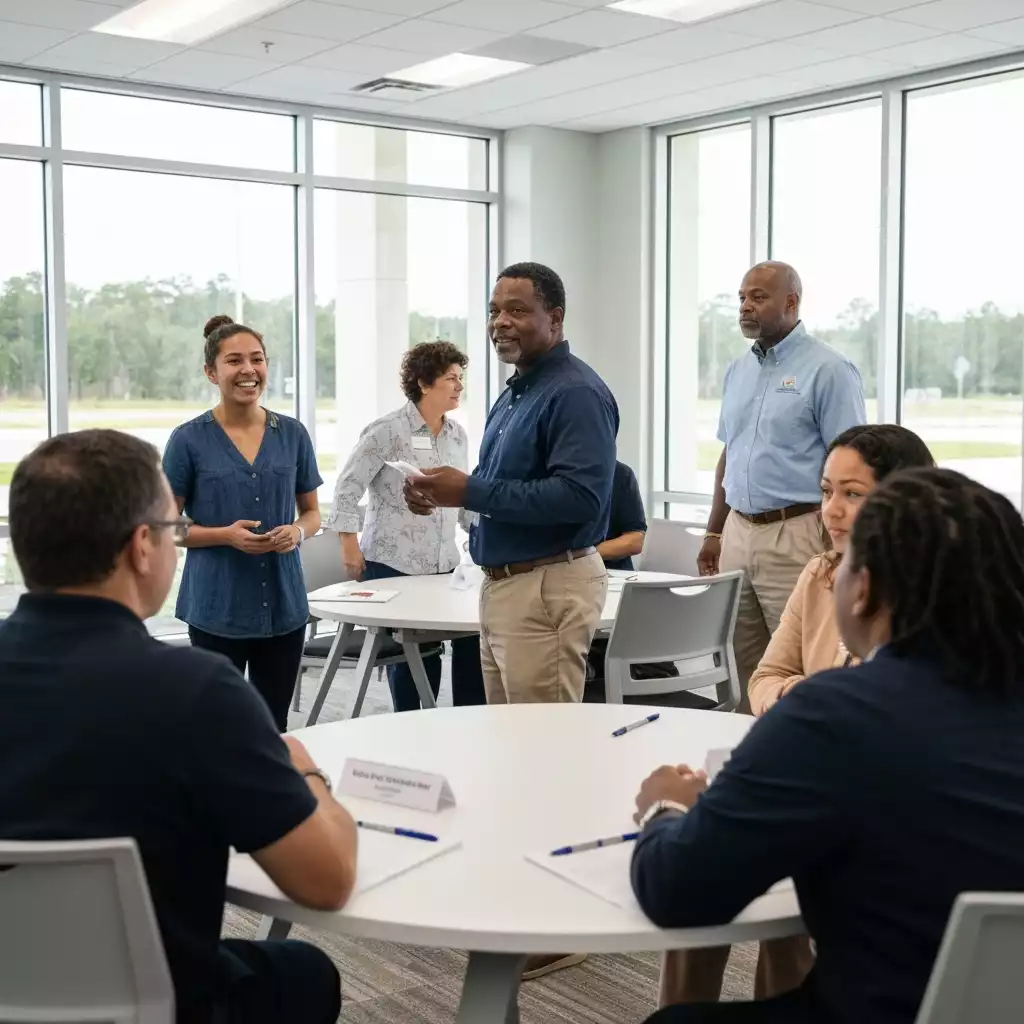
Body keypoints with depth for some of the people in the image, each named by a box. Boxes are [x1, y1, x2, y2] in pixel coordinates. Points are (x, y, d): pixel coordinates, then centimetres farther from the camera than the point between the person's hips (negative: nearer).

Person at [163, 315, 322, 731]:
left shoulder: (292, 434, 3)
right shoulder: (189, 440, -6)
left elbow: (312, 512, 12)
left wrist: (297, 532, -11)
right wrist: (225, 535, -19)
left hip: (283, 604, 3)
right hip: (217, 607, -3)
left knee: (273, 726, 12)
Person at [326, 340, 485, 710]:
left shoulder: (458, 434, 9)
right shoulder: (387, 431, -11)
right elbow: (347, 488, -10)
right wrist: (349, 545, -14)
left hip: (444, 565, 6)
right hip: (394, 565, -6)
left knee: (473, 638, -1)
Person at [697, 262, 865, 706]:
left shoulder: (828, 370, -8)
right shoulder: (738, 370, 14)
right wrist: (714, 532, 17)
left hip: (795, 535, -7)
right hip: (738, 532, 7)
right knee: (741, 665, 11)